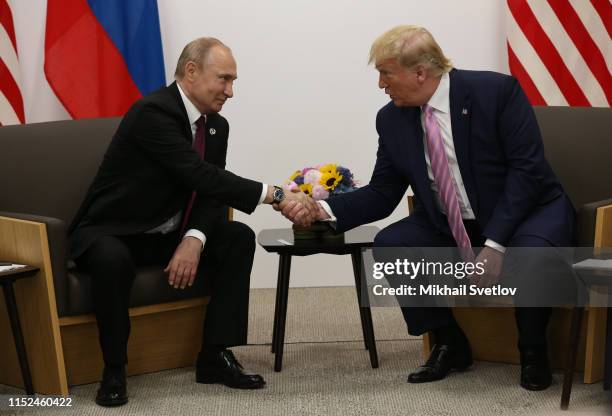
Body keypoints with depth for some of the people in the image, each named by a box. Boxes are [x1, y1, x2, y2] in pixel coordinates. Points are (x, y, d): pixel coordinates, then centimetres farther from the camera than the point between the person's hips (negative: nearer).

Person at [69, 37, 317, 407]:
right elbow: (202, 177, -33)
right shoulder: (153, 112, -24)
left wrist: (194, 239, -23)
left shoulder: (217, 125, 3)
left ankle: (216, 355, -8)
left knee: (239, 238, -11)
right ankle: (114, 370, -18)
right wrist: (276, 195, -37)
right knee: (113, 260, -39)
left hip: (166, 234, 8)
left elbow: (212, 193, -2)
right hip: (111, 231, -7)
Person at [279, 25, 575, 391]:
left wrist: (495, 244, -28)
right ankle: (450, 345, 3)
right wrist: (324, 209, -17)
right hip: (450, 224, 5)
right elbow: (382, 194, 1)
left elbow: (528, 169, -21)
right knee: (389, 245, -17)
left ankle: (533, 351, -3)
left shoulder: (496, 90, -18)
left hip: (528, 209, -5)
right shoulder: (392, 118, -4)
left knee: (530, 260, -35)